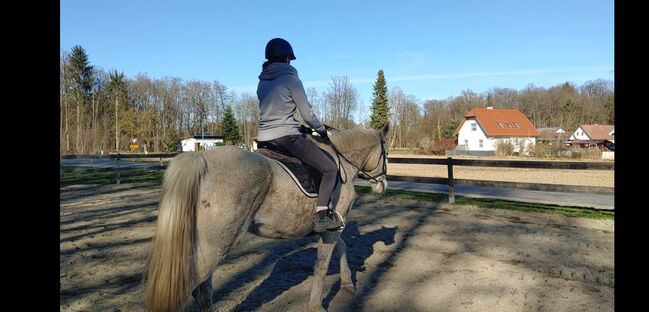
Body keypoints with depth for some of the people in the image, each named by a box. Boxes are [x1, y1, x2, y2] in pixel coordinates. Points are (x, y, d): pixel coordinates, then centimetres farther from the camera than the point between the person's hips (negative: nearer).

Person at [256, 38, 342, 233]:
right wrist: (322, 131, 11)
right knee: (330, 168, -3)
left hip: (264, 138, 8)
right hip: (287, 136, -8)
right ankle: (321, 216, -15)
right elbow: (307, 113, -5)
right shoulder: (291, 79, -6)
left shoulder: (262, 82, 14)